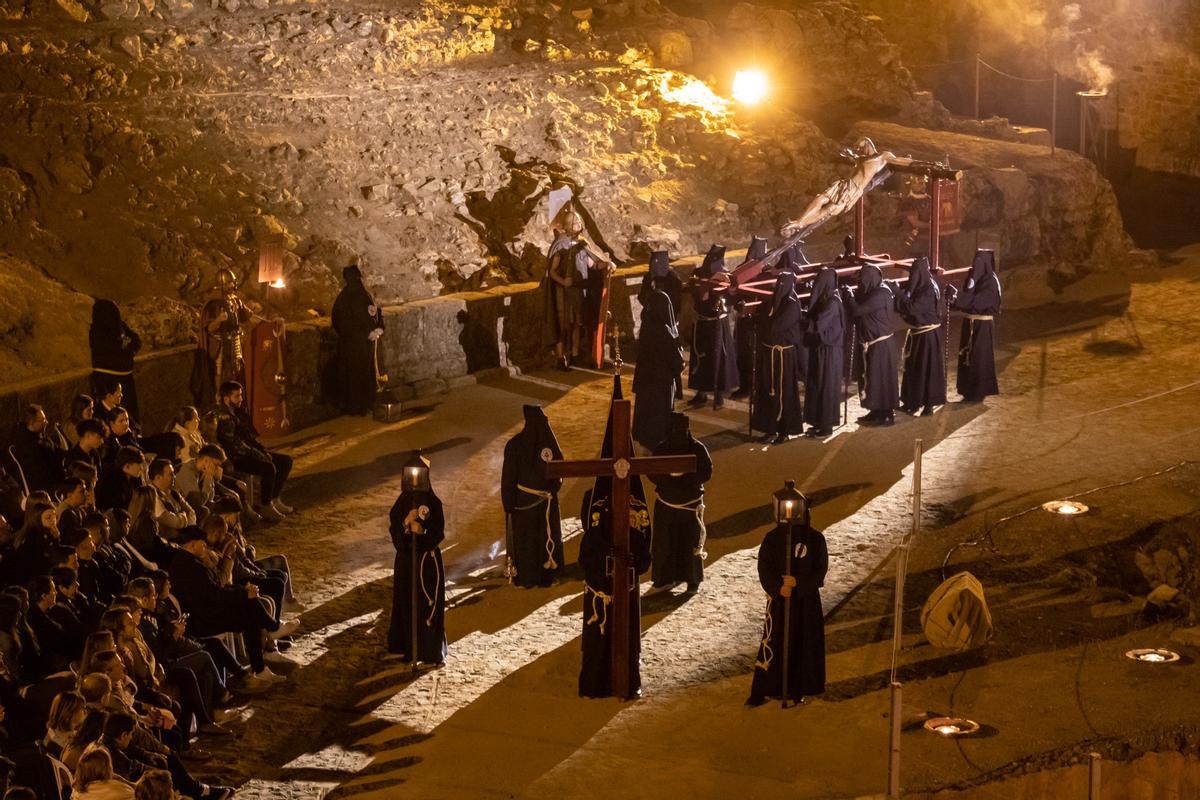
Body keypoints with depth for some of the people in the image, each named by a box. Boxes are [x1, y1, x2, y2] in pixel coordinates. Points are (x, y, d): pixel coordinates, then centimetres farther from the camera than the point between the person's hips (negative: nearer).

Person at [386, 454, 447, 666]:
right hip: (405, 558, 3)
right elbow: (394, 531, -2)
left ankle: (434, 651, 3)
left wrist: (422, 531, -26)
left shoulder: (434, 504, -5)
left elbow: (438, 534, -8)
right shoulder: (401, 503, 3)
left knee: (430, 605, -2)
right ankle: (408, 647, 15)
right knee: (406, 603, 6)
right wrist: (406, 523, -21)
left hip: (428, 559, -3)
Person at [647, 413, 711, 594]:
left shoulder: (698, 449, -6)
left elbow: (707, 473, -7)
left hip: (691, 504, -2)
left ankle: (693, 580, 12)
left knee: (691, 541, 0)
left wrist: (686, 479, -22)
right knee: (664, 541, 3)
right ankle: (666, 577, 15)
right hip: (666, 503, 2)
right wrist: (668, 478, -21)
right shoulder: (661, 449, 0)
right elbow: (653, 474, 0)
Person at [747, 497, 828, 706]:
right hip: (779, 599, -1)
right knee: (773, 644, -1)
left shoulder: (815, 538, -4)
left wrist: (797, 582, -17)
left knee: (803, 644, 6)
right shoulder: (773, 537, -5)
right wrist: (778, 588, -21)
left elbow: (820, 571, -4)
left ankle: (797, 691, 15)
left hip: (806, 600, 1)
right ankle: (760, 691, 3)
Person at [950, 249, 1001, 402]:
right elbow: (967, 299, 8)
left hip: (982, 325, -8)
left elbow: (979, 301, -26)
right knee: (966, 355, 11)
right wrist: (954, 298, -13)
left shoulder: (991, 281, -15)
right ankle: (969, 390, 21)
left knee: (979, 357, -1)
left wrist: (958, 296, -33)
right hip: (969, 323, 8)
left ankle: (979, 392, 7)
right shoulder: (973, 276, 8)